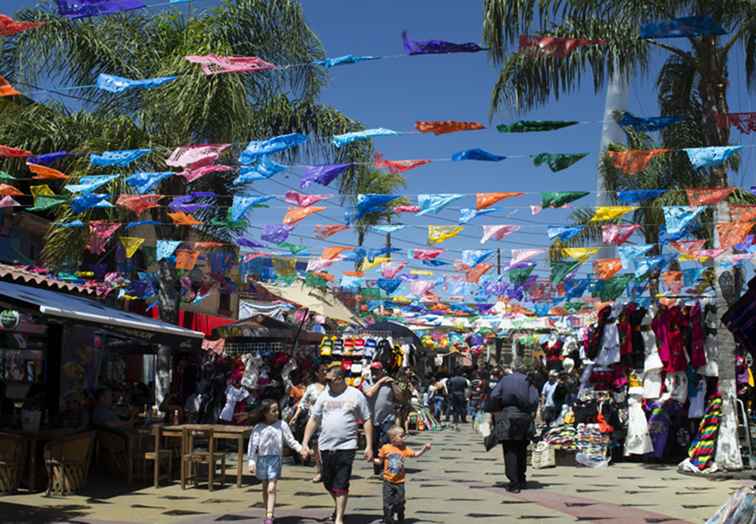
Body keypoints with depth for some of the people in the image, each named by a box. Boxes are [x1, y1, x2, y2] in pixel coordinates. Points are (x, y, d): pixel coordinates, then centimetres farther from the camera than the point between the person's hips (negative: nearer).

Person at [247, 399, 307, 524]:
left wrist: (300, 449, -11)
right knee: (265, 488, 14)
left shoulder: (281, 425, -1)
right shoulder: (258, 428, -2)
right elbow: (252, 445, -1)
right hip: (262, 459, 2)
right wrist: (252, 462, -6)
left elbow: (290, 440, 3)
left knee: (271, 488, -12)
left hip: (275, 459, -2)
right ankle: (267, 513, 28)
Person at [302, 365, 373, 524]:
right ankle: (340, 507, 38)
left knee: (341, 485, -5)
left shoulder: (356, 395, -1)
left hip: (346, 446, -4)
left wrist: (369, 446, -3)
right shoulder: (324, 395, 6)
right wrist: (305, 443, 3)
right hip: (326, 446, 4)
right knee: (328, 483, 13)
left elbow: (367, 421, 2)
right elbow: (313, 420, 9)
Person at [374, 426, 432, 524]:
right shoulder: (385, 448, -6)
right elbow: (380, 462, 3)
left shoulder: (404, 449, 0)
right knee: (388, 503, 0)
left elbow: (416, 454, 3)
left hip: (399, 482, 2)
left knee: (400, 503, 8)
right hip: (388, 481, -2)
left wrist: (424, 449, -11)